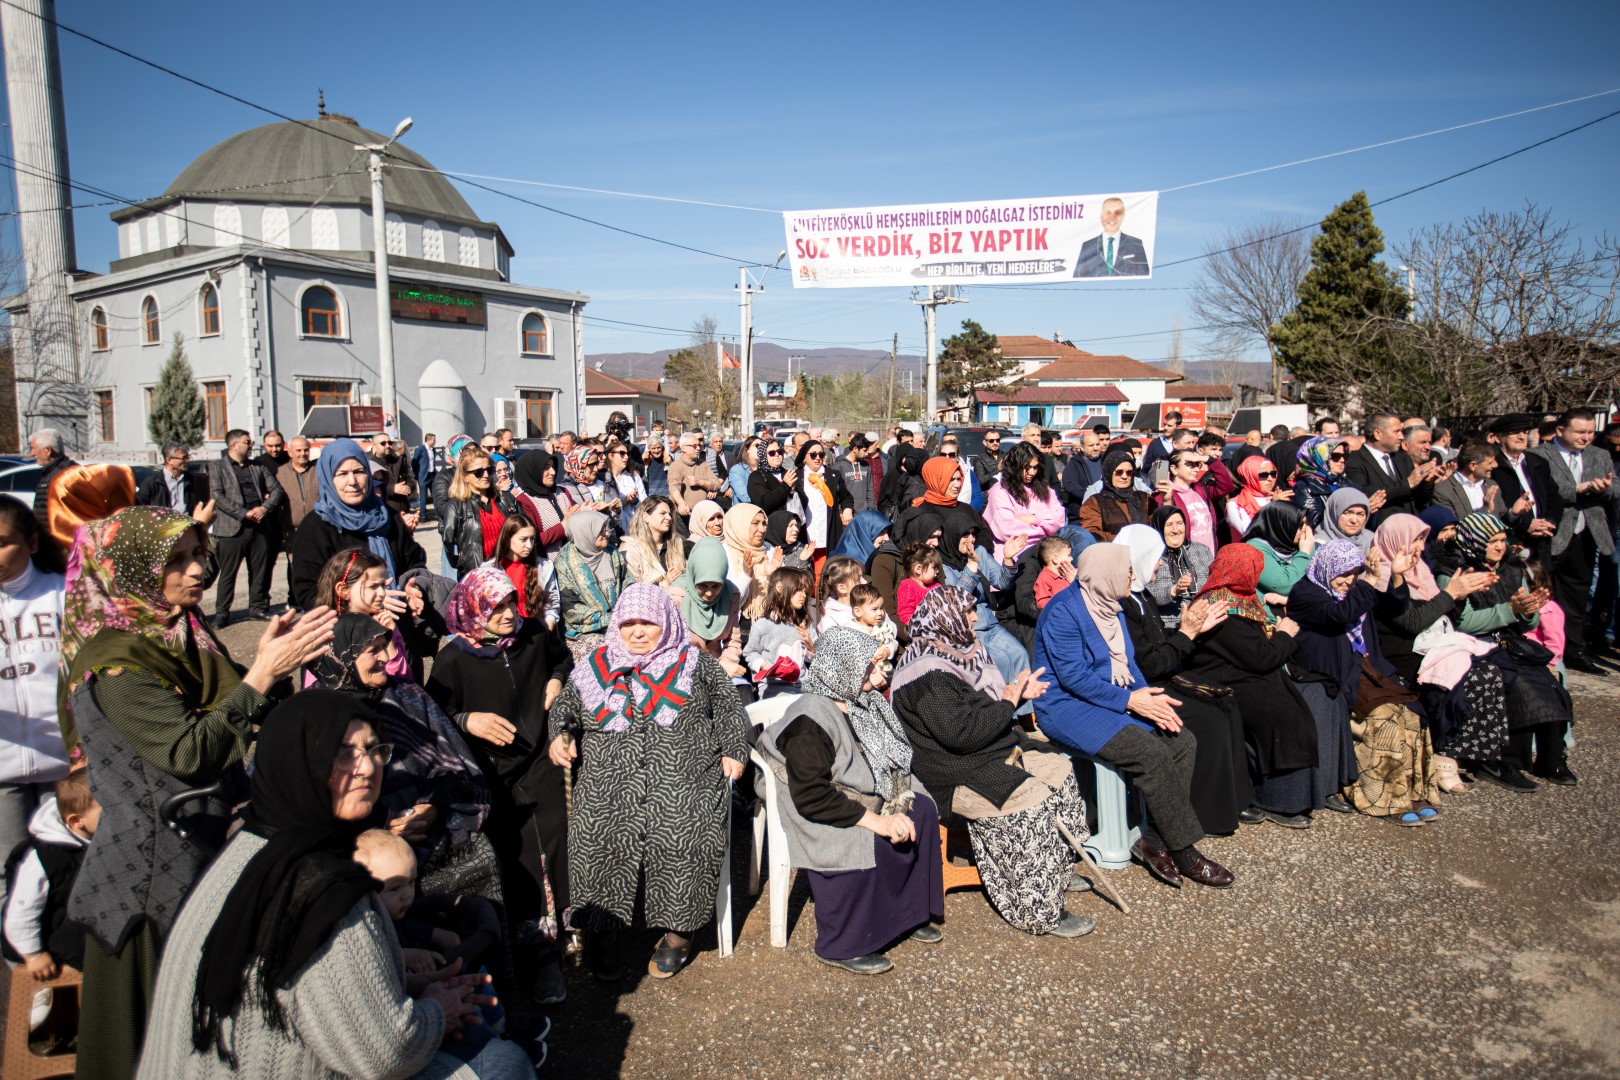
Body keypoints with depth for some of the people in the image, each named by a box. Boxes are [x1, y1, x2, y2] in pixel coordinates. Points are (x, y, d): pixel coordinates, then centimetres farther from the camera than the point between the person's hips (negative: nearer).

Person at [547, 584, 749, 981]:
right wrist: (560, 735, 4)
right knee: (596, 832, -25)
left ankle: (678, 931, -7)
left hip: (682, 774, -1)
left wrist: (732, 752, 3)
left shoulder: (695, 663, 14)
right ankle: (601, 933, -5)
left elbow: (728, 709, 16)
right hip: (609, 775, 2)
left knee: (682, 833, -28)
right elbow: (565, 705, 24)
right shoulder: (597, 666, 19)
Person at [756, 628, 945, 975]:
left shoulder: (862, 702, 4)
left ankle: (909, 913, 9)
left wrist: (898, 799, -8)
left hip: (867, 796, 9)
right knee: (864, 843, -31)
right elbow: (811, 797, -27)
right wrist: (874, 820, -29)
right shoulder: (810, 720, -23)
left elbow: (893, 760, 12)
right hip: (819, 814, -9)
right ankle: (841, 946, -11)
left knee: (921, 810, -7)